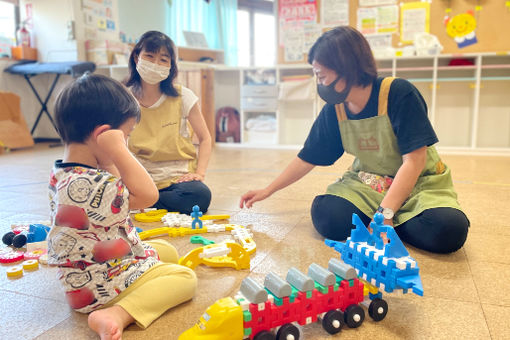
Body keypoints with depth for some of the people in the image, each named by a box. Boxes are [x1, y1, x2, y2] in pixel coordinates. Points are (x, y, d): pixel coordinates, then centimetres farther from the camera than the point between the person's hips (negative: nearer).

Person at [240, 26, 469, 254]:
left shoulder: (399, 94, -19)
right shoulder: (333, 110, -4)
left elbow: (414, 160, -22)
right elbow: (308, 158, 6)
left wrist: (385, 213, -28)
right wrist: (268, 191, 7)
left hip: (419, 184, -2)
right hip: (368, 184, 3)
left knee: (448, 229, -32)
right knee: (326, 216, -26)